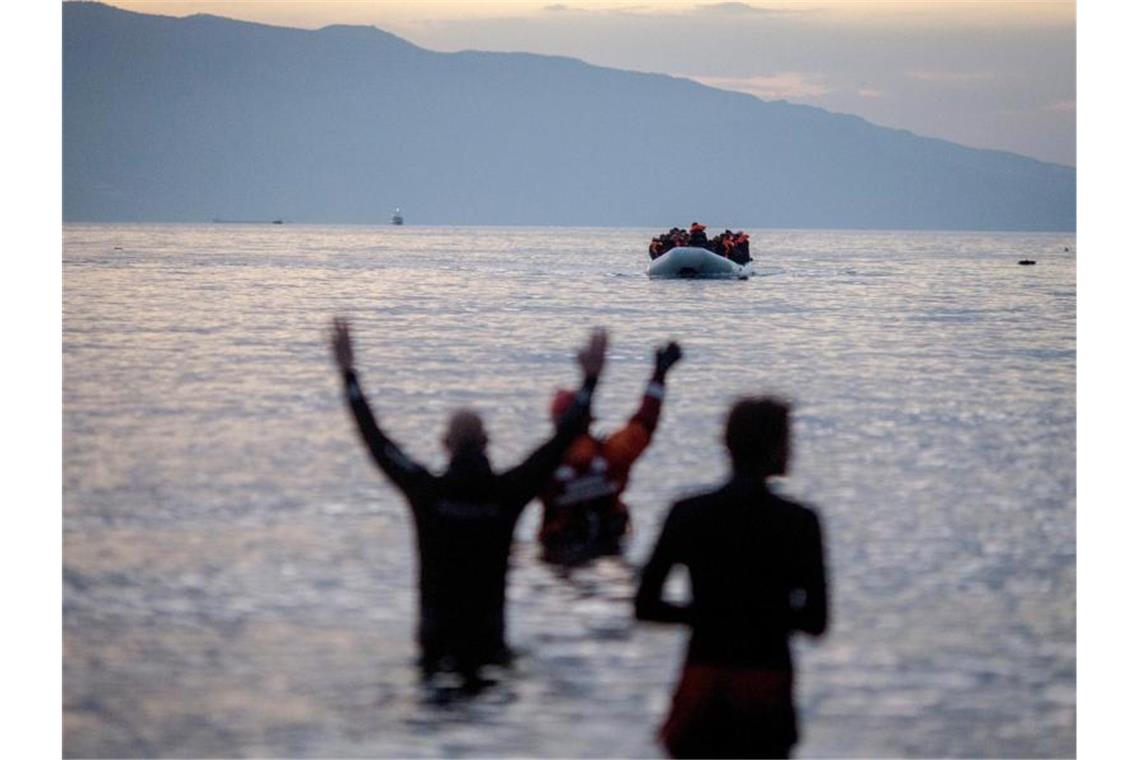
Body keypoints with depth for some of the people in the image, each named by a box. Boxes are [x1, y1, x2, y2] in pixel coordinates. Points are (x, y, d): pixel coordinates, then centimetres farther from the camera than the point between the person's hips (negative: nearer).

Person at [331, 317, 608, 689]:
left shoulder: (427, 493, -13)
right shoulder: (507, 493, -11)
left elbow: (376, 442, -4)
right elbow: (561, 441, -2)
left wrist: (348, 373, 3)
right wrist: (590, 380, 7)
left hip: (436, 634, 0)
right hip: (488, 638, 0)